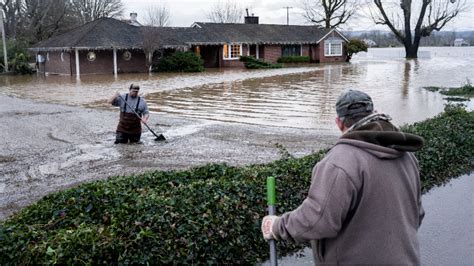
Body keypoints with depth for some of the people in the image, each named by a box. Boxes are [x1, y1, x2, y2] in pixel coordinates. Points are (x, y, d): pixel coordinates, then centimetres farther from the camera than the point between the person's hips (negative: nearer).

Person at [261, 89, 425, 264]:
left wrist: (277, 227, -10)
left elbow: (317, 219, -26)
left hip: (357, 259, -7)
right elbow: (415, 214, 11)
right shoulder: (406, 155, 2)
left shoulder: (342, 160, -23)